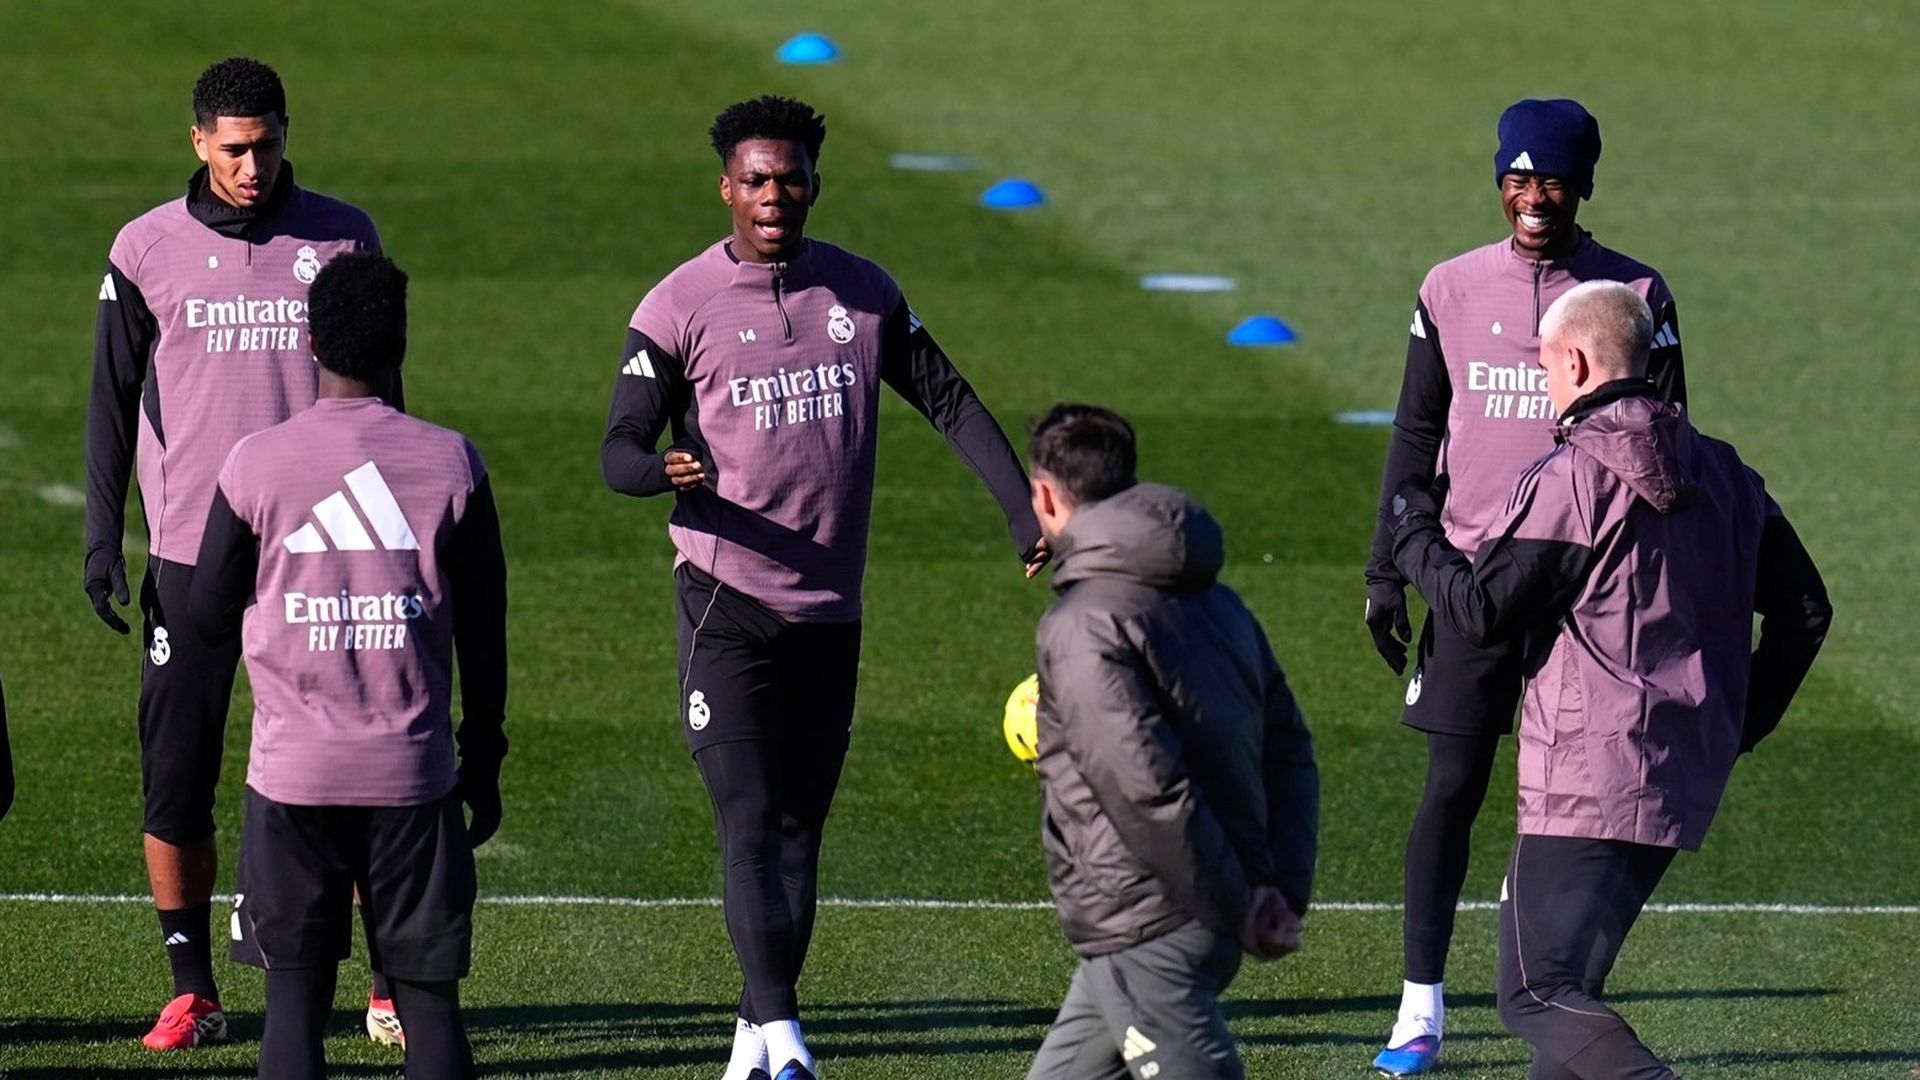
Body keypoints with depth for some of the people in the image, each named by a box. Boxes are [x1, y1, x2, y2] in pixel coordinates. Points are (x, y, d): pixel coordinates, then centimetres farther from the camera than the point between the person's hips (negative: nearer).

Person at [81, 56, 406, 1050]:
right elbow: (114, 400, 8)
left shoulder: (343, 238, 4)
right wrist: (102, 537, 2)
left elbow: (379, 391, 11)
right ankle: (192, 993, 8)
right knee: (176, 778, -1)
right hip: (190, 551, 0)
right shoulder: (148, 249, 3)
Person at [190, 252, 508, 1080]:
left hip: (292, 770, 0)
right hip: (415, 774, 0)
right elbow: (484, 631, 5)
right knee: (428, 995, 5)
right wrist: (483, 760, 15)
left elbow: (209, 618, 6)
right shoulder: (450, 462, -1)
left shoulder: (256, 463, -3)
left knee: (296, 991, 2)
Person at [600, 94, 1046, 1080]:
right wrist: (665, 470, -31)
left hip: (830, 612, 4)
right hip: (725, 604, -4)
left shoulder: (863, 293, 6)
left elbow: (950, 404, 12)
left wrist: (1025, 513, 2)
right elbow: (620, 448, -7)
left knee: (800, 831, 9)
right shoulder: (681, 306, -5)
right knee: (750, 826, -14)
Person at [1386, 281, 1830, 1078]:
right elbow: (1803, 609, 15)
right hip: (1688, 780, 8)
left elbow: (1480, 612, -10)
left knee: (1537, 995, -12)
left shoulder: (1572, 479, -11)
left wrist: (1417, 541, 9)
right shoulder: (1718, 472, 13)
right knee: (1569, 976, 20)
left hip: (1589, 781, -8)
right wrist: (1739, 723, 23)